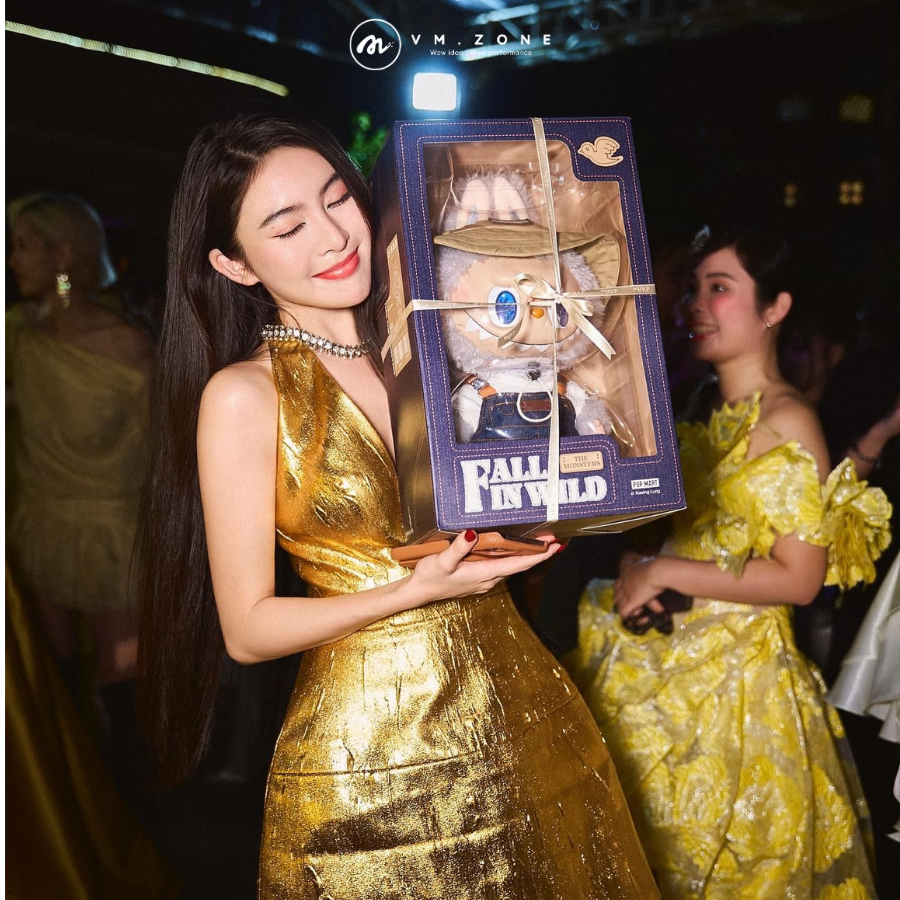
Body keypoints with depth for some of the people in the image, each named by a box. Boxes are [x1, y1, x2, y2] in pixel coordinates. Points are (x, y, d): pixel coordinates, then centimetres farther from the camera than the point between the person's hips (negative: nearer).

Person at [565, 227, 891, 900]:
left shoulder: (787, 422, -13)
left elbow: (799, 579, -17)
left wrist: (664, 572, -18)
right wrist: (634, 568, -5)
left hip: (733, 678, -6)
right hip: (659, 667, 7)